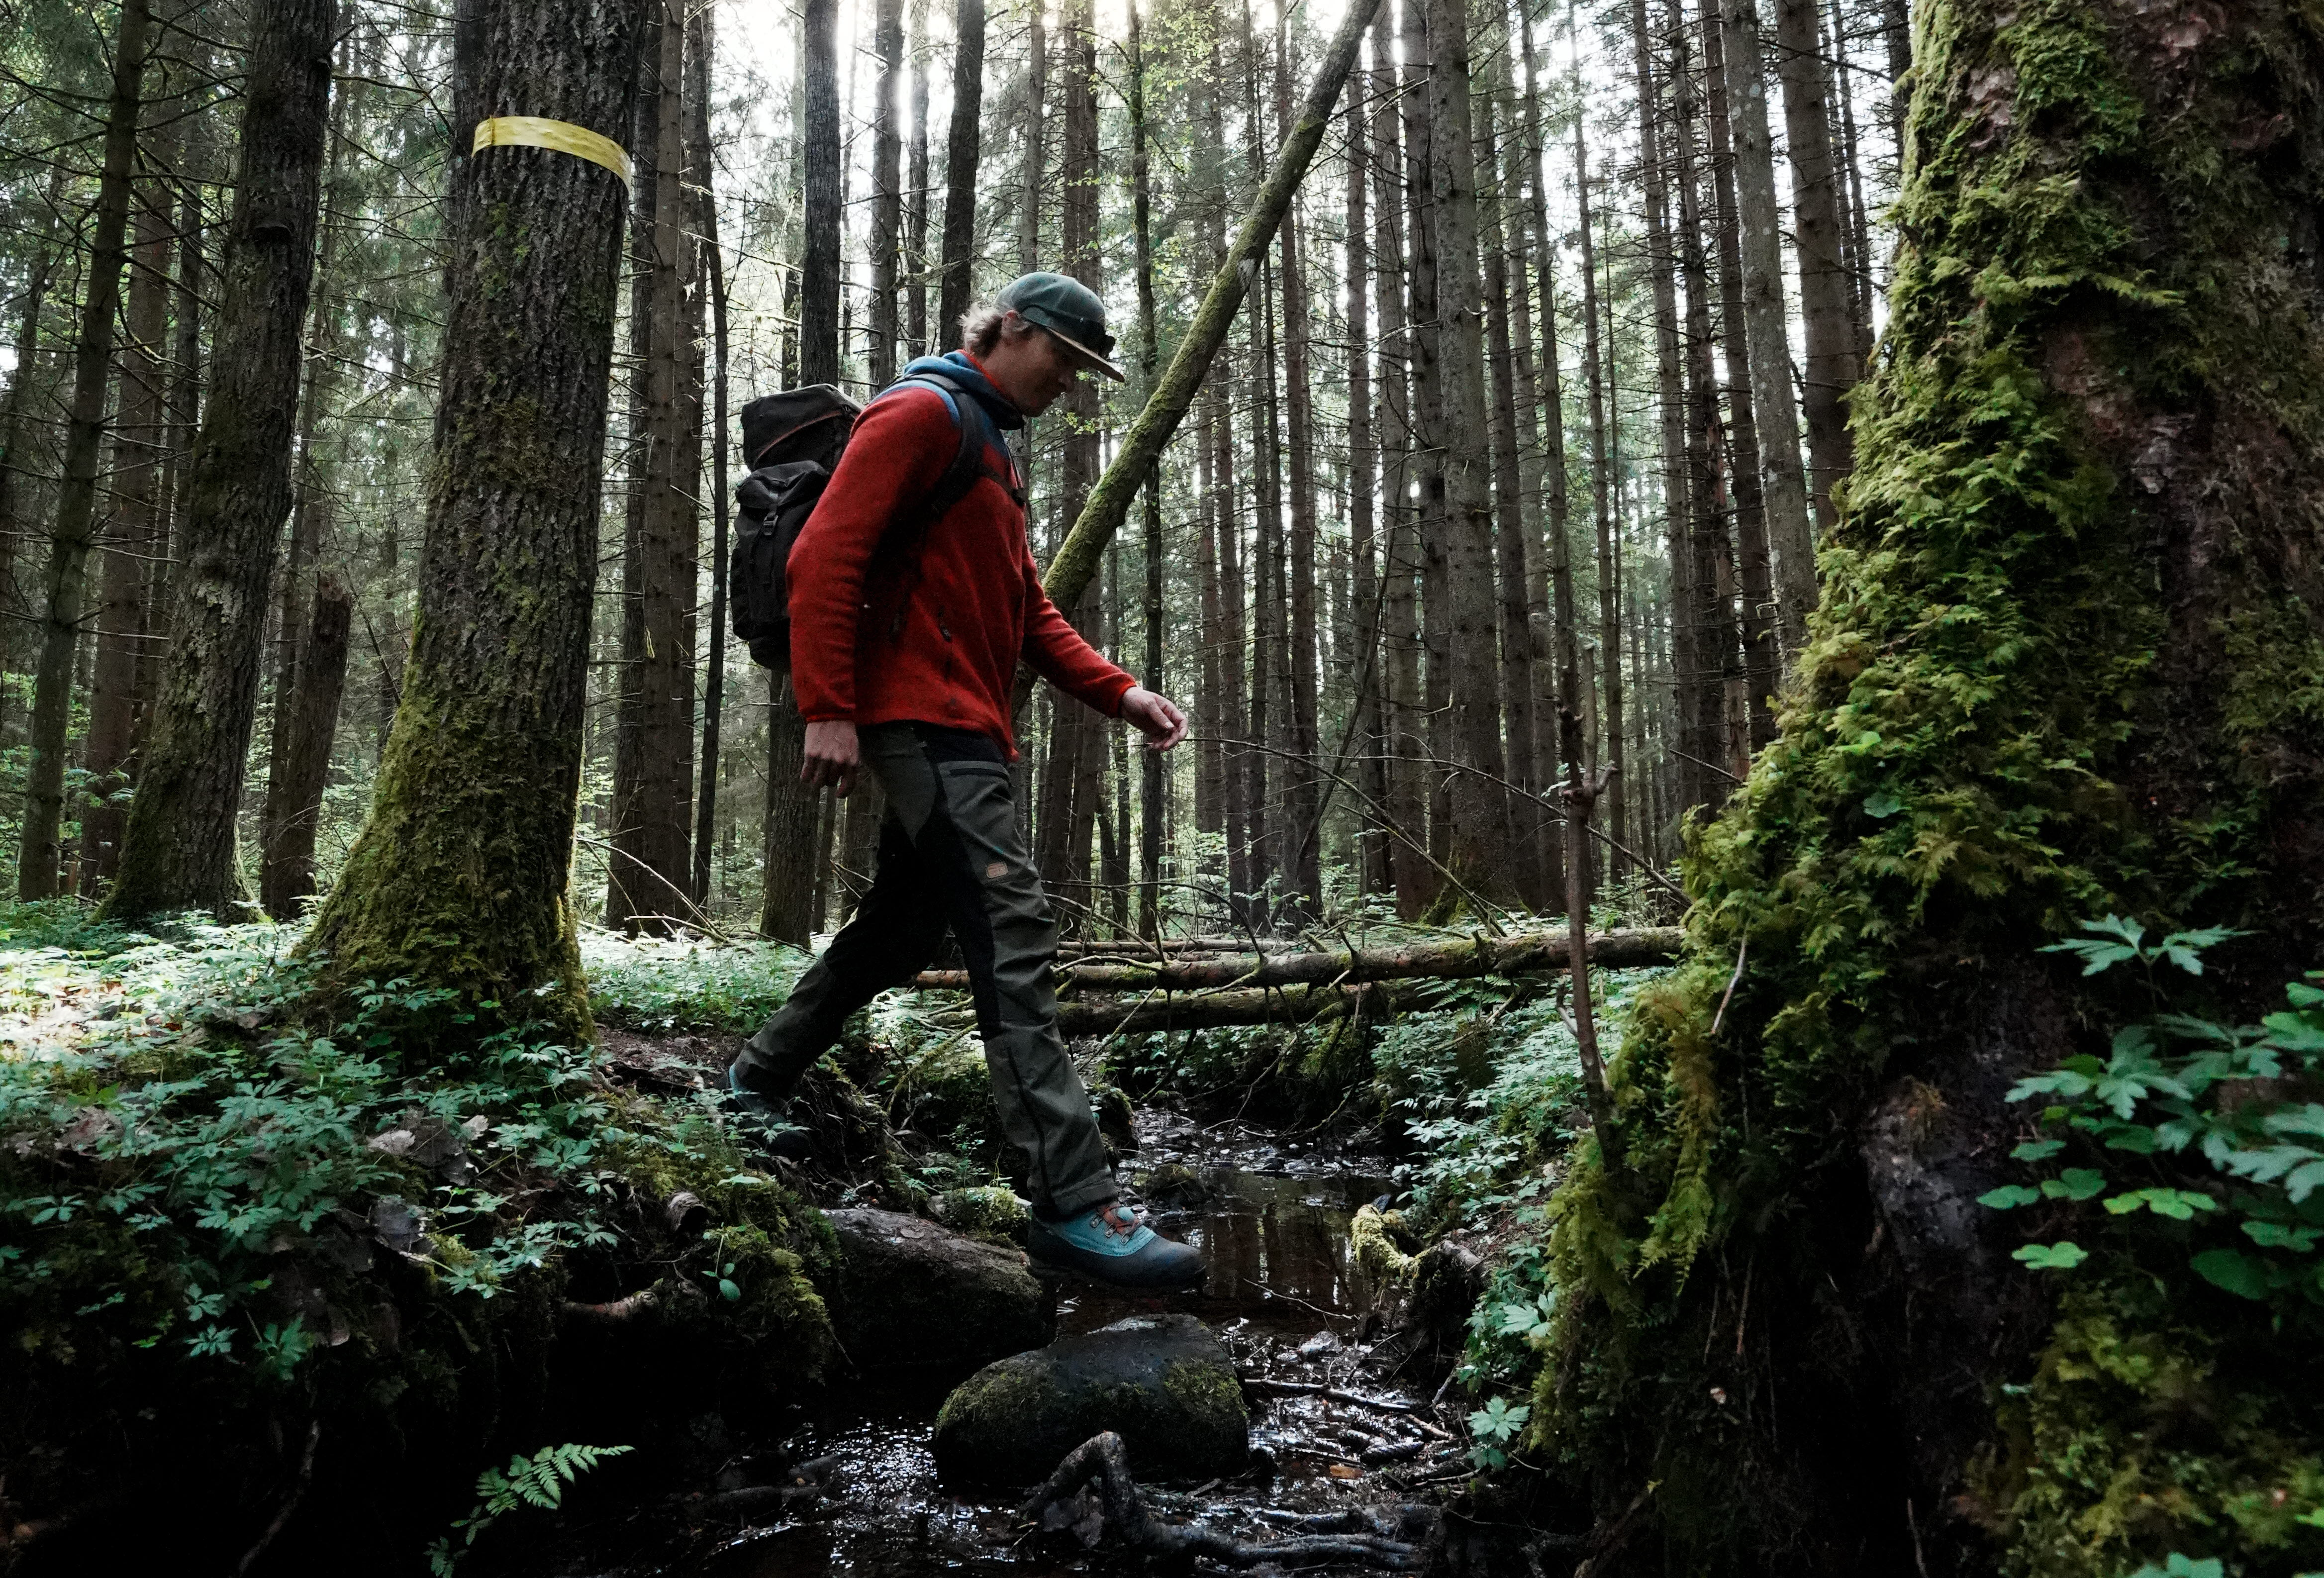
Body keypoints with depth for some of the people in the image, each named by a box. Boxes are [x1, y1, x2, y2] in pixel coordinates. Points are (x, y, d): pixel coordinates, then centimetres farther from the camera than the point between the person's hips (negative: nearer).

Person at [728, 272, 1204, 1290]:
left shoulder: (992, 448, 26)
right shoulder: (922, 413, -6)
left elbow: (1028, 610, 23)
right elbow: (825, 556, -15)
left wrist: (1118, 692, 10)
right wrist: (828, 710, -21)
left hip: (965, 730, 11)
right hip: (922, 721, -11)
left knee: (901, 930, 19)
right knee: (1013, 939, -16)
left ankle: (759, 1081, 37)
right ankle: (1075, 1205, -17)